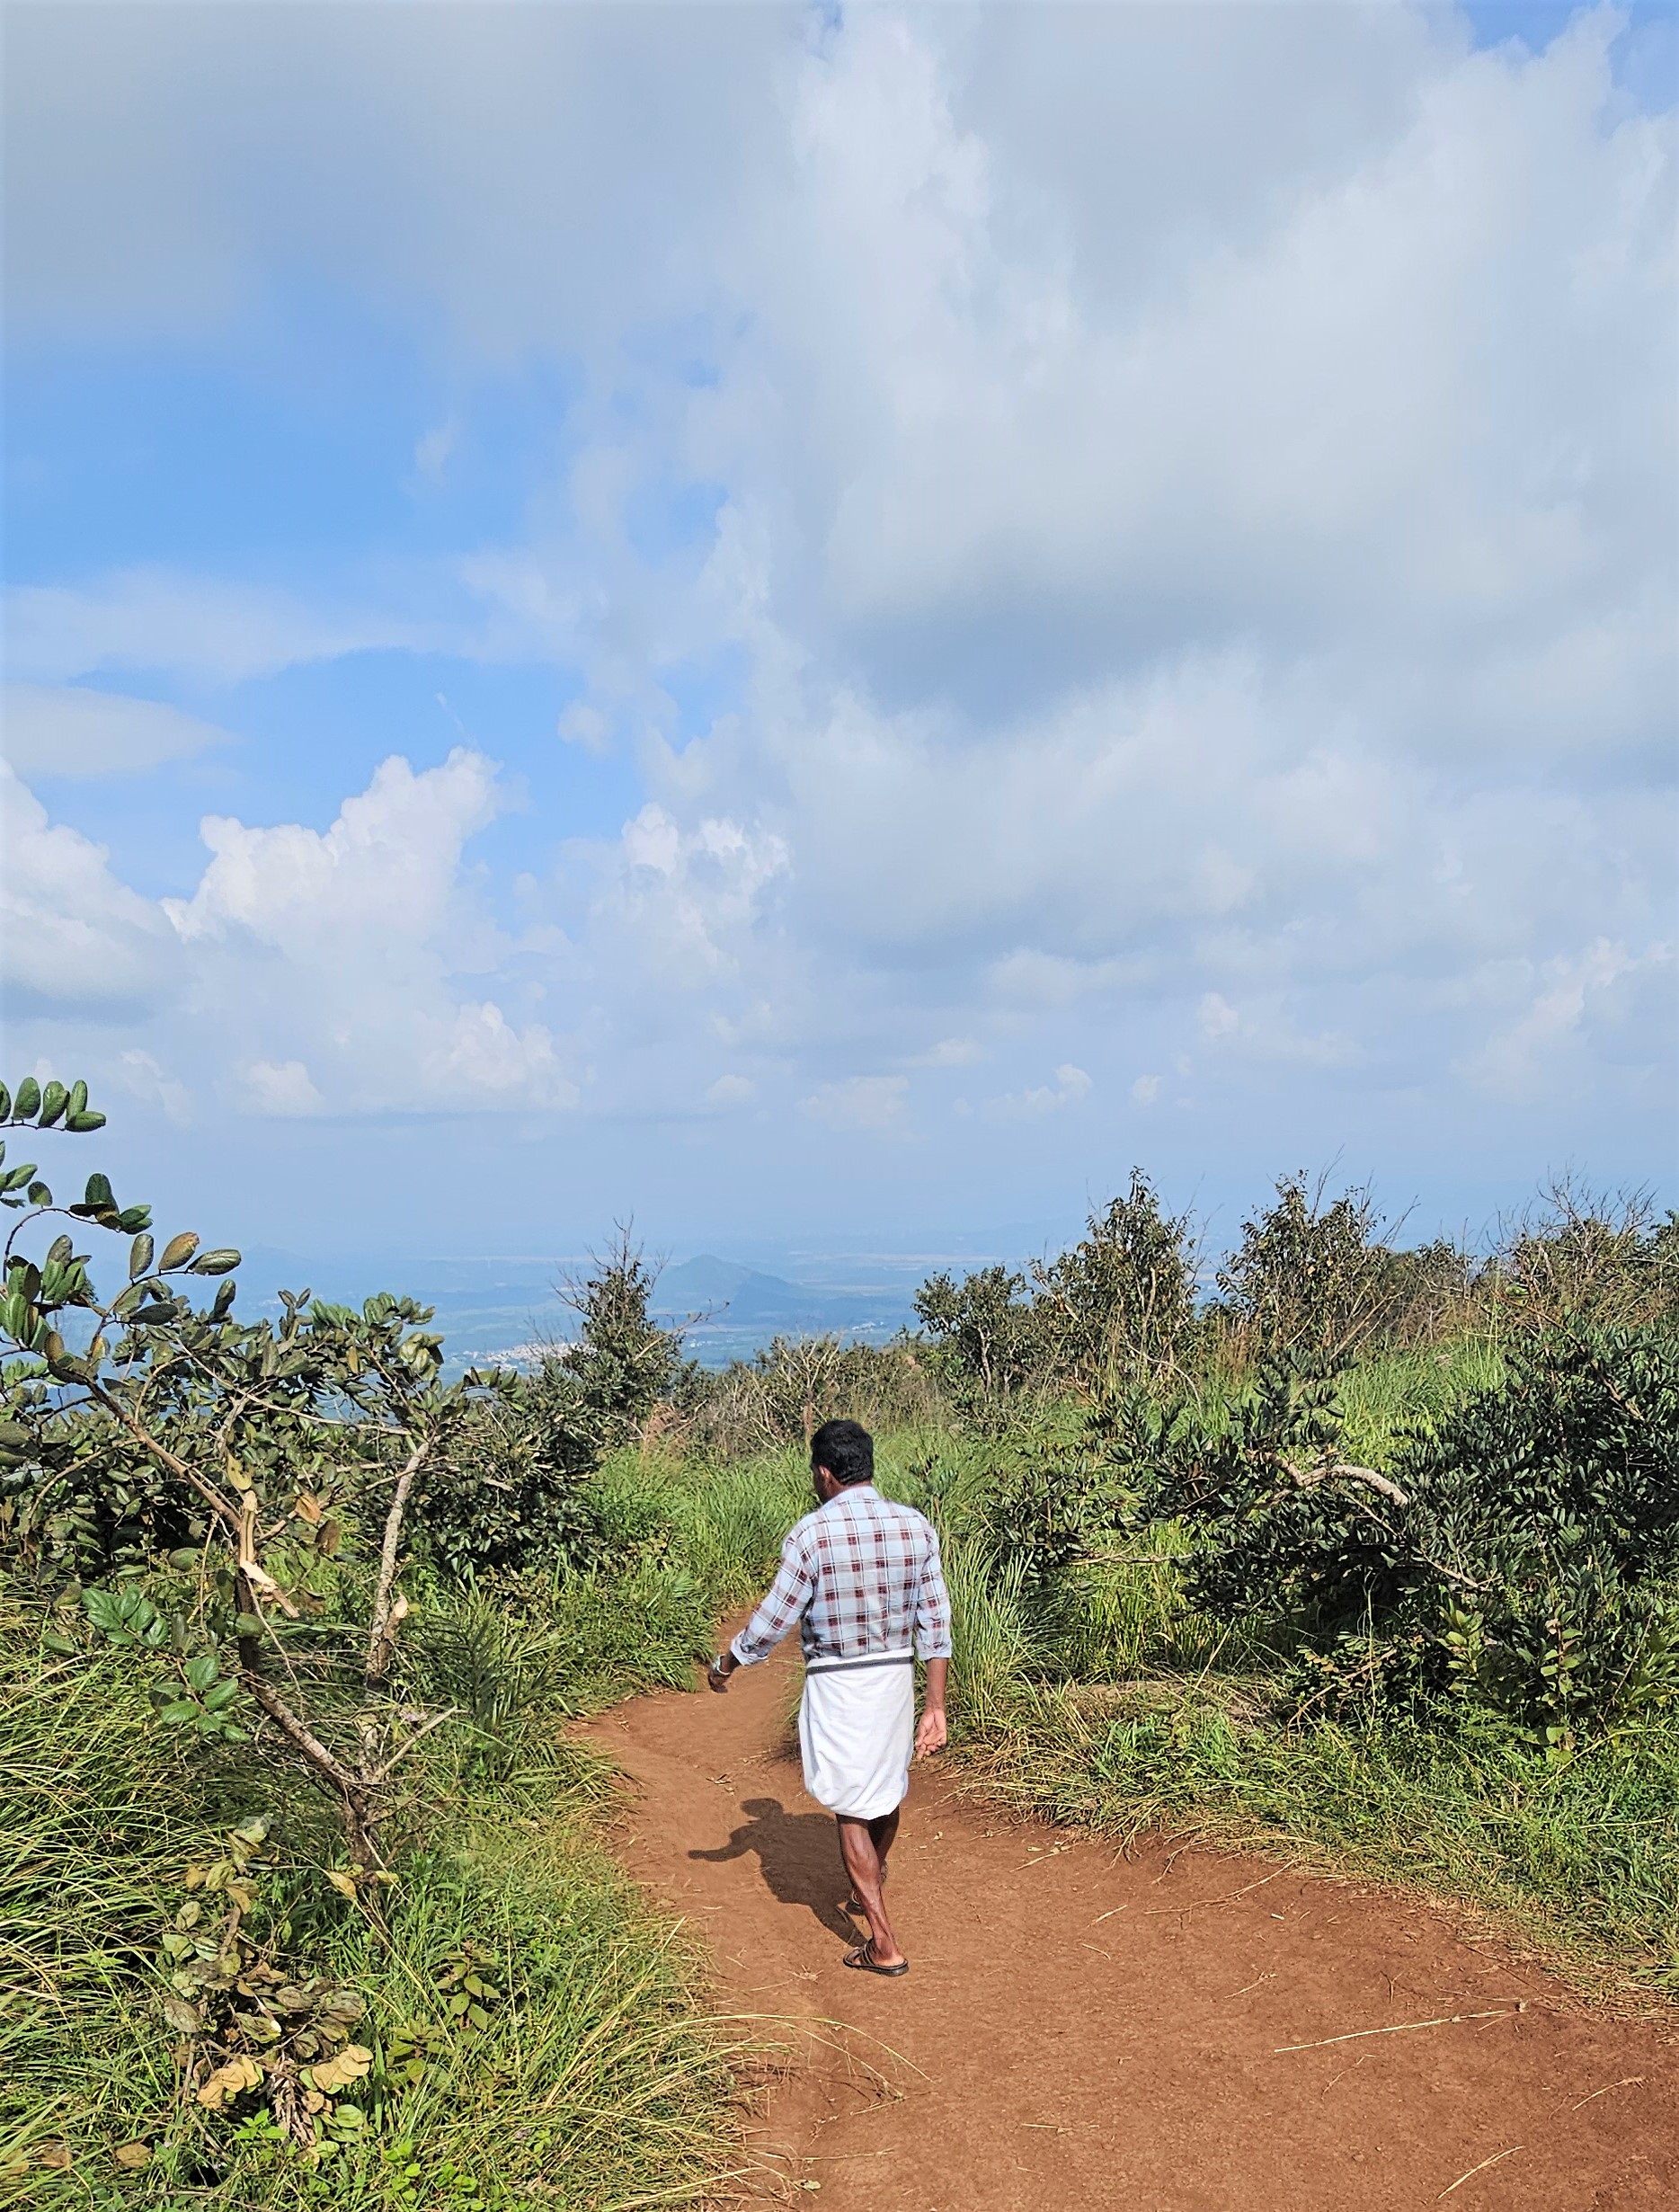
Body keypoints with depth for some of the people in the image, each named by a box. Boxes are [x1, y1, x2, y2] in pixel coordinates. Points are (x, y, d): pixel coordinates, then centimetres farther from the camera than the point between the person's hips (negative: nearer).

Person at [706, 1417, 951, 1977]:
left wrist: (723, 1665, 6)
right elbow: (935, 1624, -1)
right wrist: (935, 1706, 5)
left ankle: (884, 1944, 11)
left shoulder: (814, 1533, -17)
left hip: (837, 1685, -5)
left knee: (852, 1811, 9)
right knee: (886, 1793, 23)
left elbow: (771, 1623, -11)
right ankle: (868, 1892, 48)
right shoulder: (916, 1527, -4)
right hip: (897, 1678, 5)